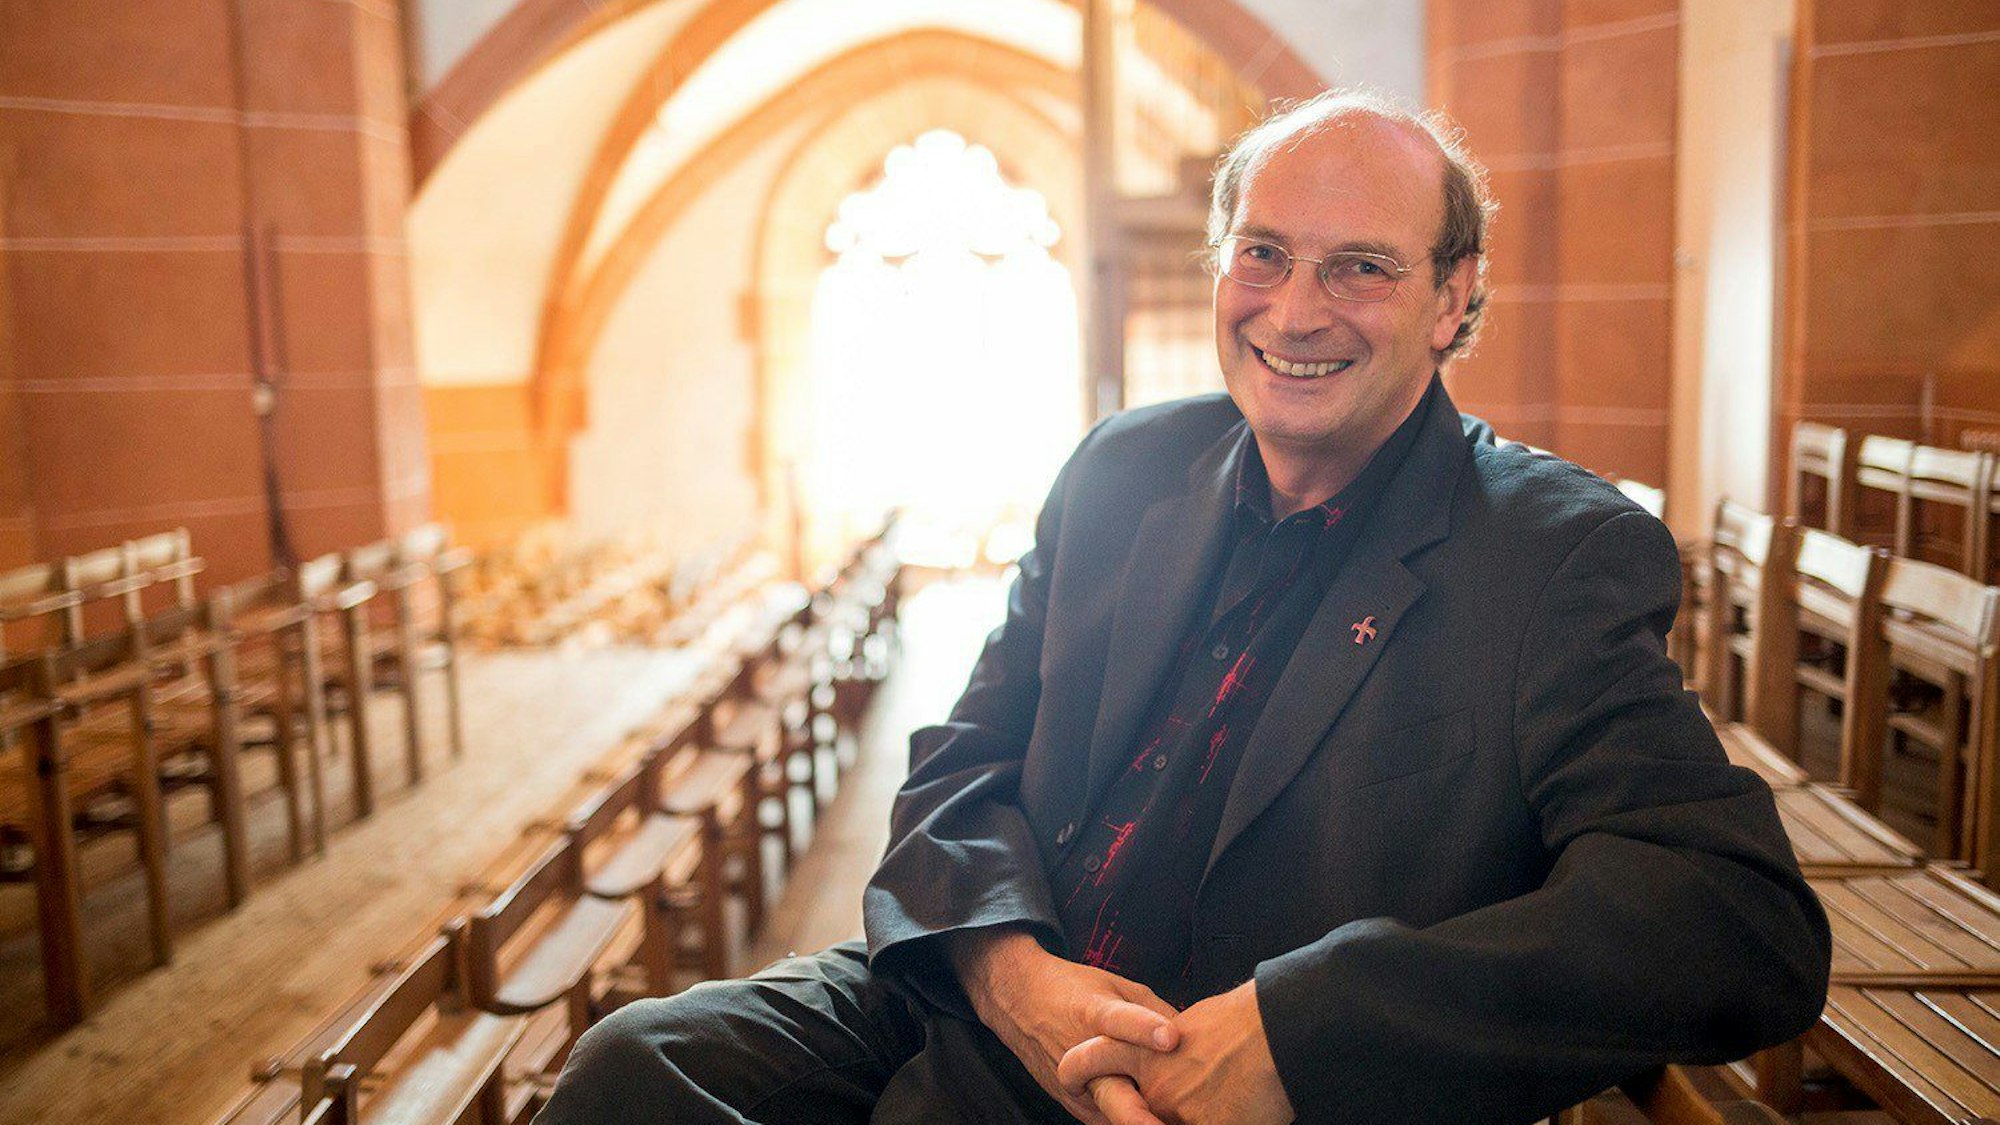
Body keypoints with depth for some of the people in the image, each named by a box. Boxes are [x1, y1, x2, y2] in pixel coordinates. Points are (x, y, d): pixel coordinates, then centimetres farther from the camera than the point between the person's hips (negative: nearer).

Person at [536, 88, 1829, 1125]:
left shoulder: (1566, 561, -8)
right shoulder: (1127, 468, 8)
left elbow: (1754, 924, -19)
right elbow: (963, 758, 8)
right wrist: (1007, 965, -14)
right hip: (994, 1007, 5)